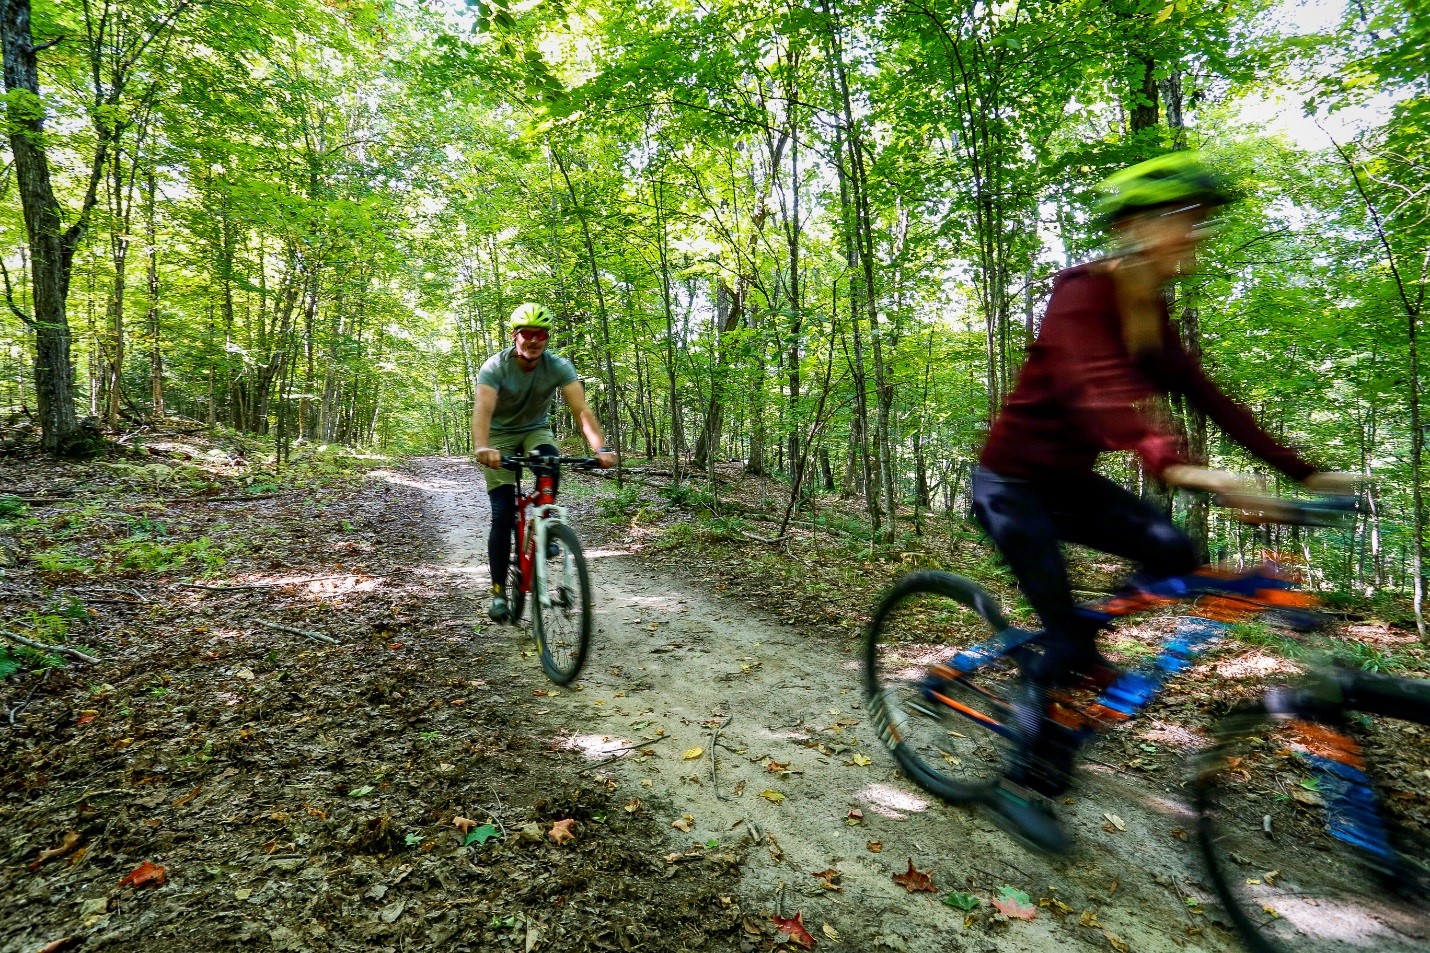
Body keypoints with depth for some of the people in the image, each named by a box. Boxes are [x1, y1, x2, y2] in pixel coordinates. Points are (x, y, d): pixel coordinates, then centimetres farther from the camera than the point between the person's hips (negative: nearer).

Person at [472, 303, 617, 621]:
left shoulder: (559, 366, -19)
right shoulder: (495, 367, -24)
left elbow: (581, 409, -31)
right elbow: (483, 410, -39)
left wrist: (601, 447, -48)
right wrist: (482, 448, -59)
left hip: (536, 431, 2)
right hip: (501, 435, -1)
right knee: (502, 516, -11)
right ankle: (499, 590, 2)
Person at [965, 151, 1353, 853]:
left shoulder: (1150, 312, 7)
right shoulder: (1083, 293, -19)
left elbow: (1204, 396, 5)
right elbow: (1095, 386, -37)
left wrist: (1303, 471, 0)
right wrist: (1173, 466, -52)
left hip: (1070, 480, 8)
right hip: (1013, 484, -8)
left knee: (1173, 552, -9)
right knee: (1065, 633, -6)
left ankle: (1071, 648, 14)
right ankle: (1023, 781, 13)